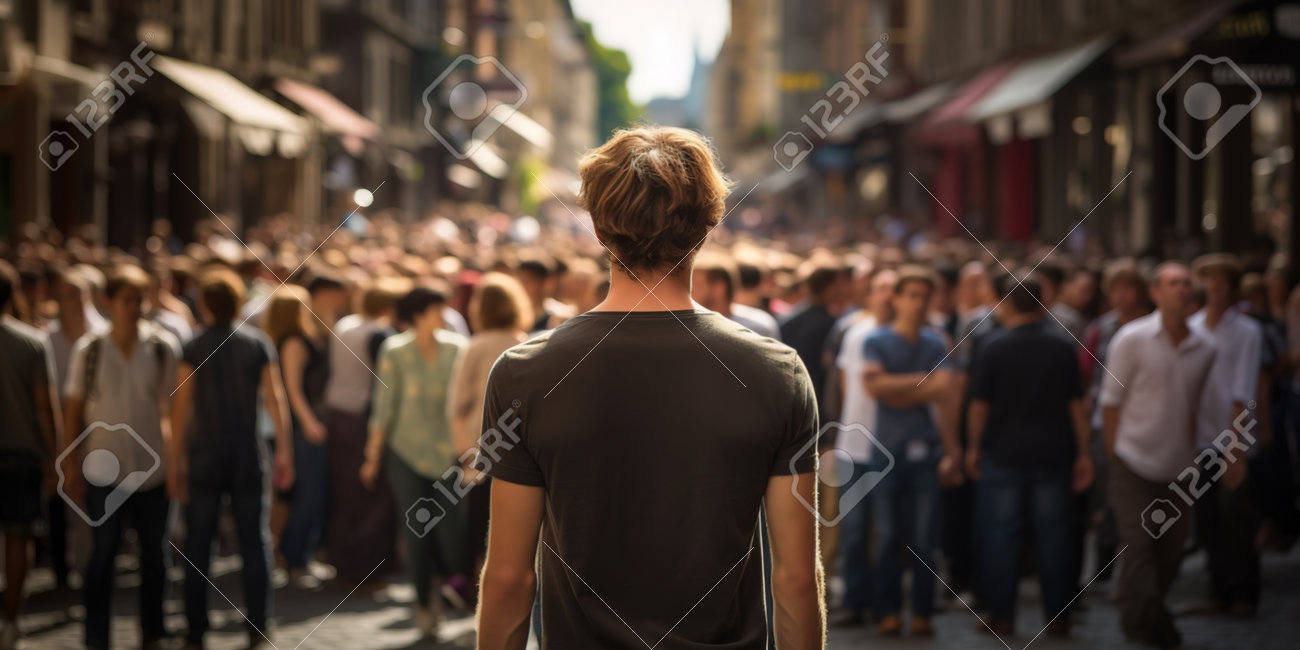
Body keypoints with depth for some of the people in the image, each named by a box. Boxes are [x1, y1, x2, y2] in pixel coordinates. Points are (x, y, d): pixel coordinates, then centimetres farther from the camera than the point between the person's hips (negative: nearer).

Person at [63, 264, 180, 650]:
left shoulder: (163, 347, -2)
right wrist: (72, 464, 1)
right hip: (103, 471, -1)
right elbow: (73, 408, 4)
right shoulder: (88, 350, -2)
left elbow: (175, 404, 4)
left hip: (154, 469, 1)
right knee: (102, 556, 3)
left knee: (155, 553, 9)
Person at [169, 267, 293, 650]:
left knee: (198, 546, 6)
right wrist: (284, 452, 3)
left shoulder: (193, 350, -5)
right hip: (248, 454, 1)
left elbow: (181, 409, -8)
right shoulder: (258, 344, 1)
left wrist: (174, 462, -5)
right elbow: (275, 400, -2)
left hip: (204, 457, -1)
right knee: (254, 540, 7)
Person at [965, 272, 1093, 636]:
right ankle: (1057, 615, 9)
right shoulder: (1062, 347, 2)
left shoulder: (993, 347, -6)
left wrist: (974, 446, 6)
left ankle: (1002, 615, 4)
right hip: (1052, 454, 2)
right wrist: (1083, 453, 7)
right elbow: (1076, 404, 2)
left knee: (1000, 534, 4)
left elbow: (980, 403, -5)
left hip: (1003, 455, -2)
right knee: (1053, 534, 7)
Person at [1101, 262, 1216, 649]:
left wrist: (1190, 455, 9)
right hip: (1134, 462, -4)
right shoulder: (1131, 339, -7)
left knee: (1171, 548, 9)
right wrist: (1113, 455, -2)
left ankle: (1141, 619, 26)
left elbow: (1194, 408, 12)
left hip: (1177, 468, 4)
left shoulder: (1204, 349, 4)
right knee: (1138, 546, -6)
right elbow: (1111, 401, -2)